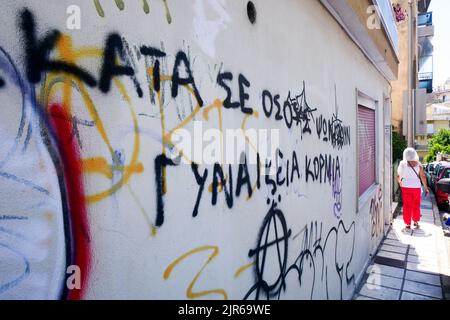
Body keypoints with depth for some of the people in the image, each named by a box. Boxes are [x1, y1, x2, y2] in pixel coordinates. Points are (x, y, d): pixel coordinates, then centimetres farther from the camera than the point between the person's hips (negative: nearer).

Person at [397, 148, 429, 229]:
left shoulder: (402, 164, -6)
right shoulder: (418, 164, -4)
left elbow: (399, 175, 2)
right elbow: (423, 177, -3)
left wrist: (400, 181, 22)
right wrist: (426, 187, 5)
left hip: (406, 187, -1)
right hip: (416, 187, 1)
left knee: (407, 206, 7)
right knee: (416, 205, 17)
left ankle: (408, 224, 10)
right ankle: (416, 221, 27)